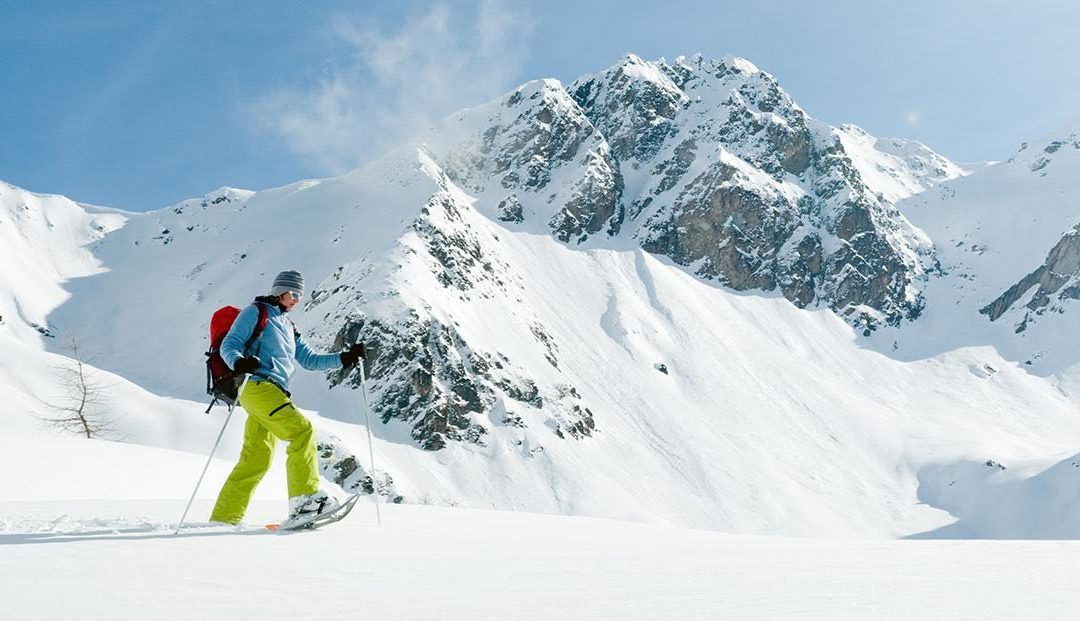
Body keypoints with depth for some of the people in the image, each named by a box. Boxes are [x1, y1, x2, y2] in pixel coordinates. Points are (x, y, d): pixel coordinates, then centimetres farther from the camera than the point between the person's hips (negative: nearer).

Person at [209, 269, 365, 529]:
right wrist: (238, 362, -27)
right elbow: (229, 345, -5)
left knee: (256, 460, 6)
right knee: (302, 430, -22)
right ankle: (305, 499, -26)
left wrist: (343, 358, 13)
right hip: (260, 387, -8)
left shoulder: (288, 326, 28)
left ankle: (223, 519, 12)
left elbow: (309, 360, 25)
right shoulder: (255, 312, 5)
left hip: (275, 393, 8)